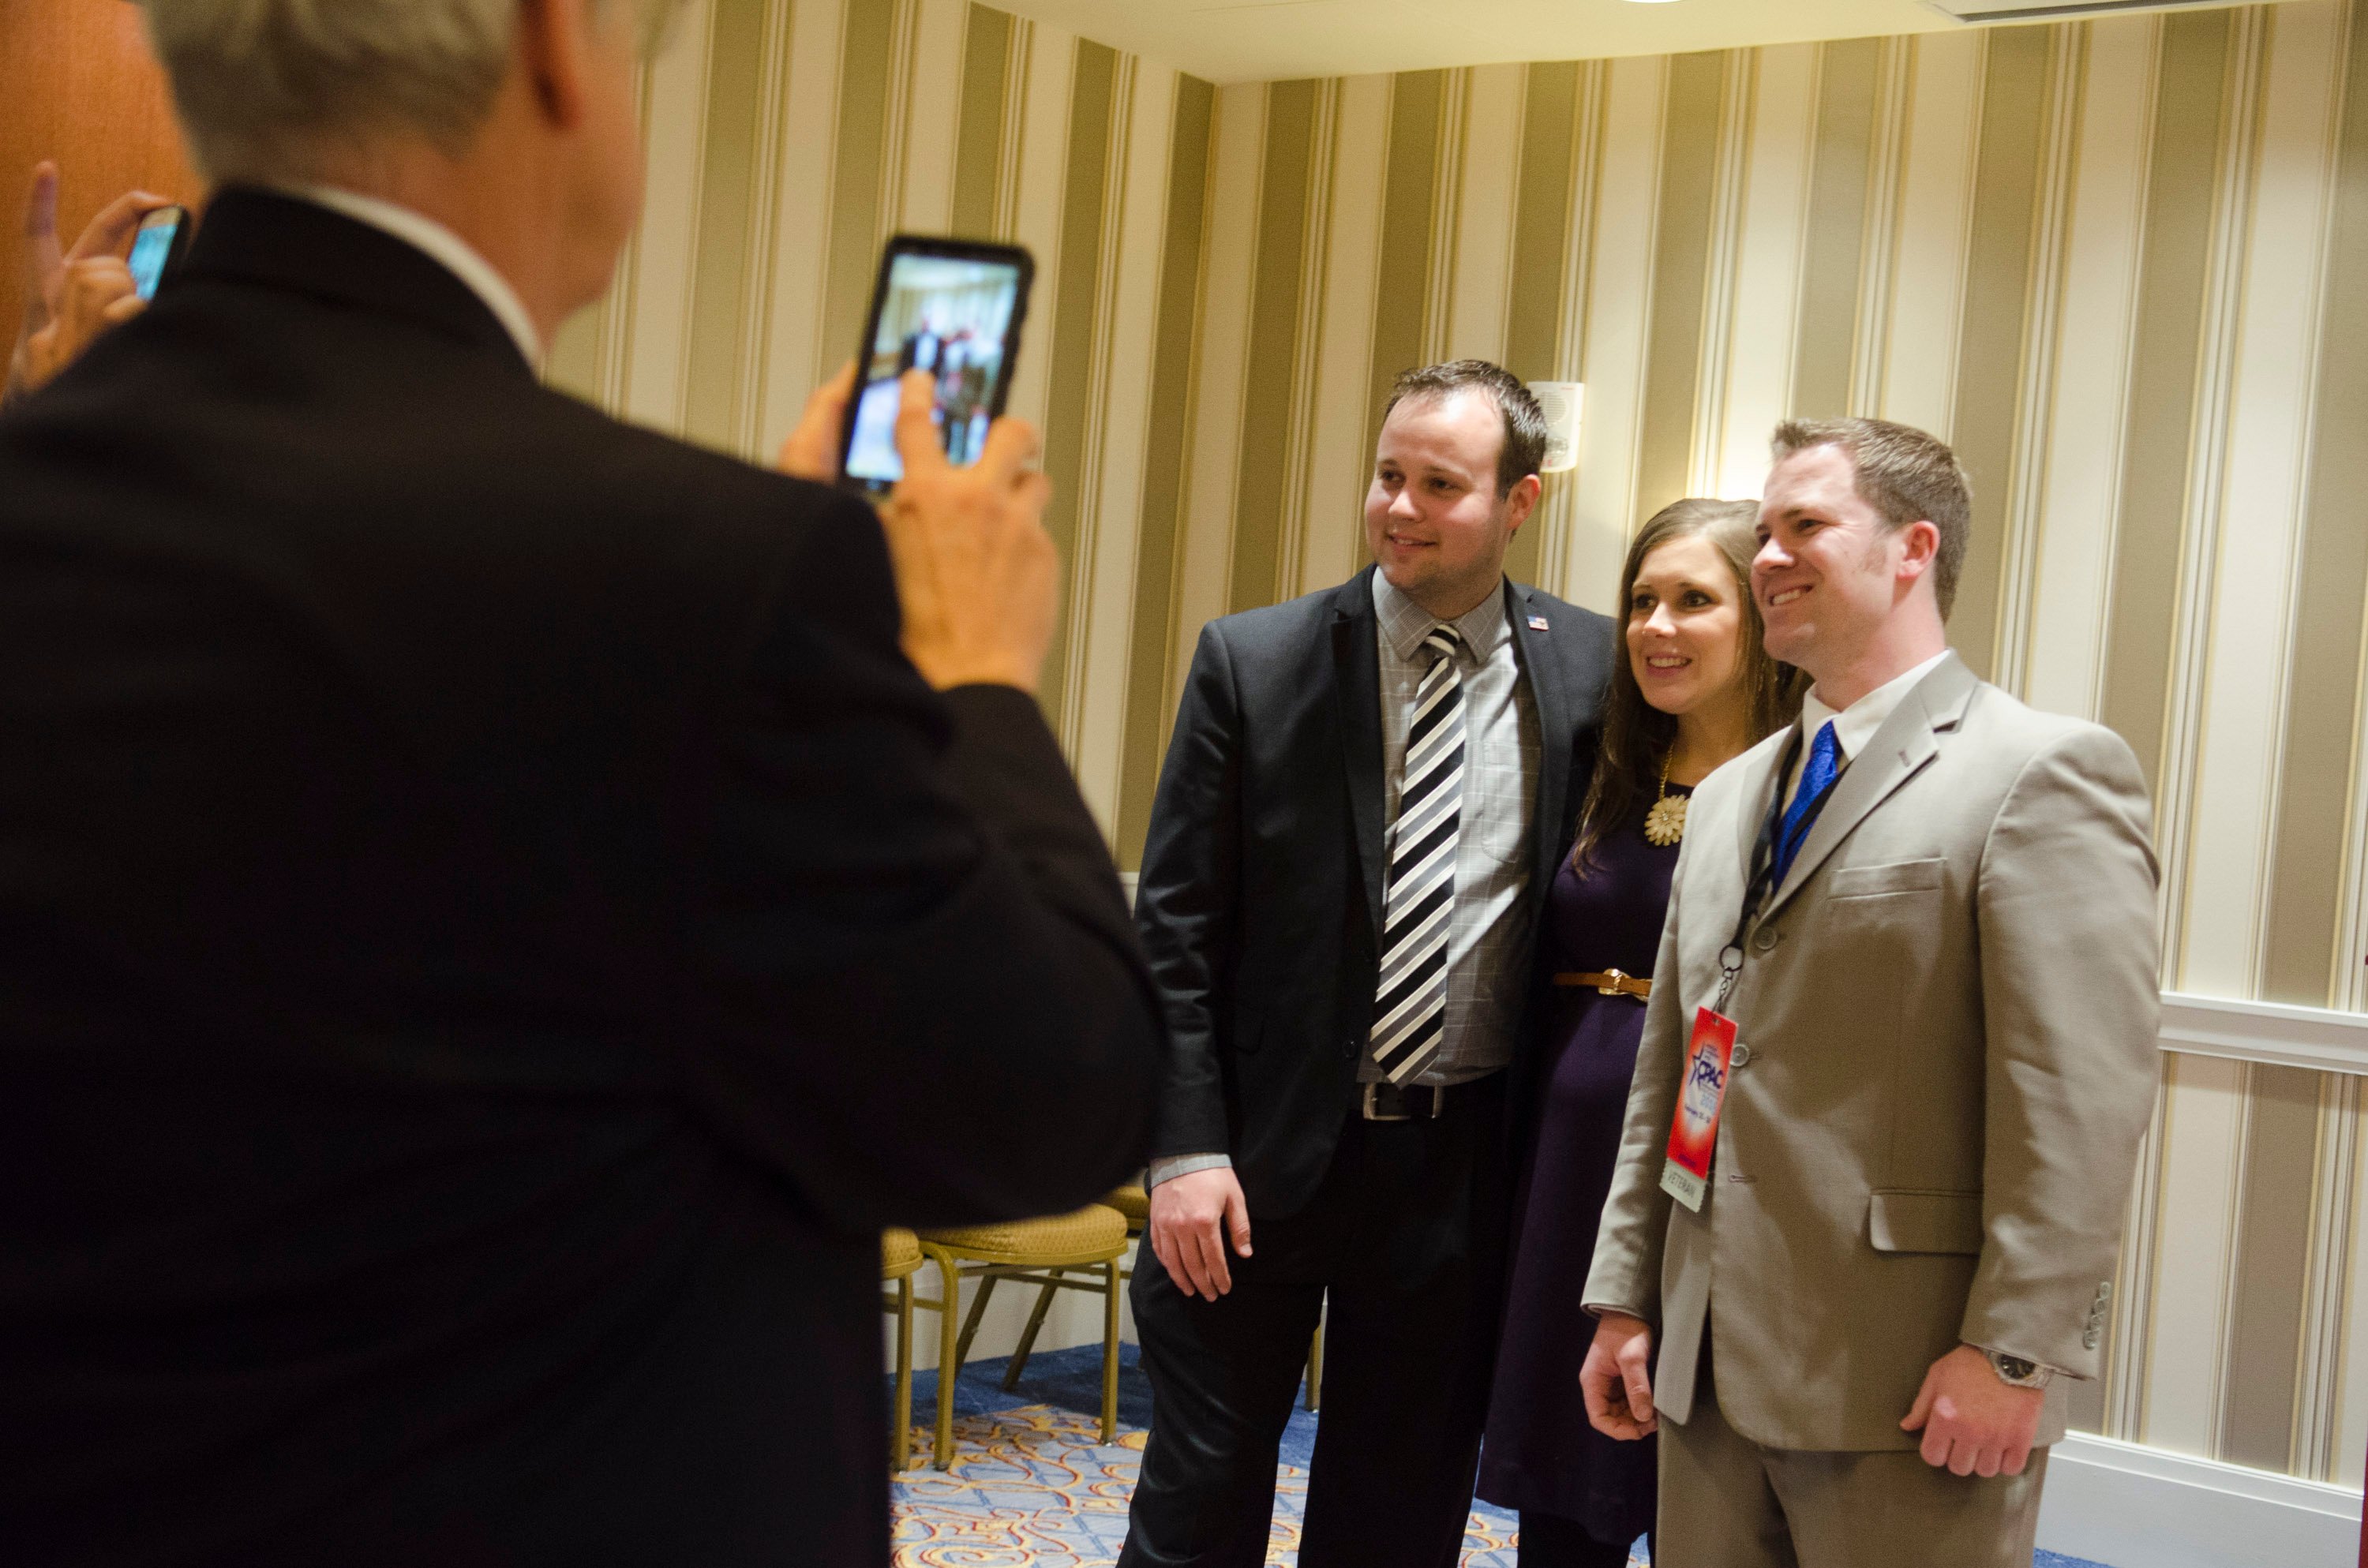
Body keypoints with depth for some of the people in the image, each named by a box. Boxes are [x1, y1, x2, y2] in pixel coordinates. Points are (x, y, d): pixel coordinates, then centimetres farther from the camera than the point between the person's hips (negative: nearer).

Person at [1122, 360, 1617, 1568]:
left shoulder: (1589, 670, -1)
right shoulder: (1252, 662, -4)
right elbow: (1175, 927, -4)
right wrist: (1185, 1148, -10)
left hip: (1461, 1162, 1)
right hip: (1263, 1147, -1)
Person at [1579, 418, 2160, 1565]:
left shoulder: (2044, 771, -8)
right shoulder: (1727, 796, 16)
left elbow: (2081, 1096, -15)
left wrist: (2015, 1351, -18)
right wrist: (1626, 1297, 14)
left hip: (1907, 1387, -7)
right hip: (1710, 1370, 7)